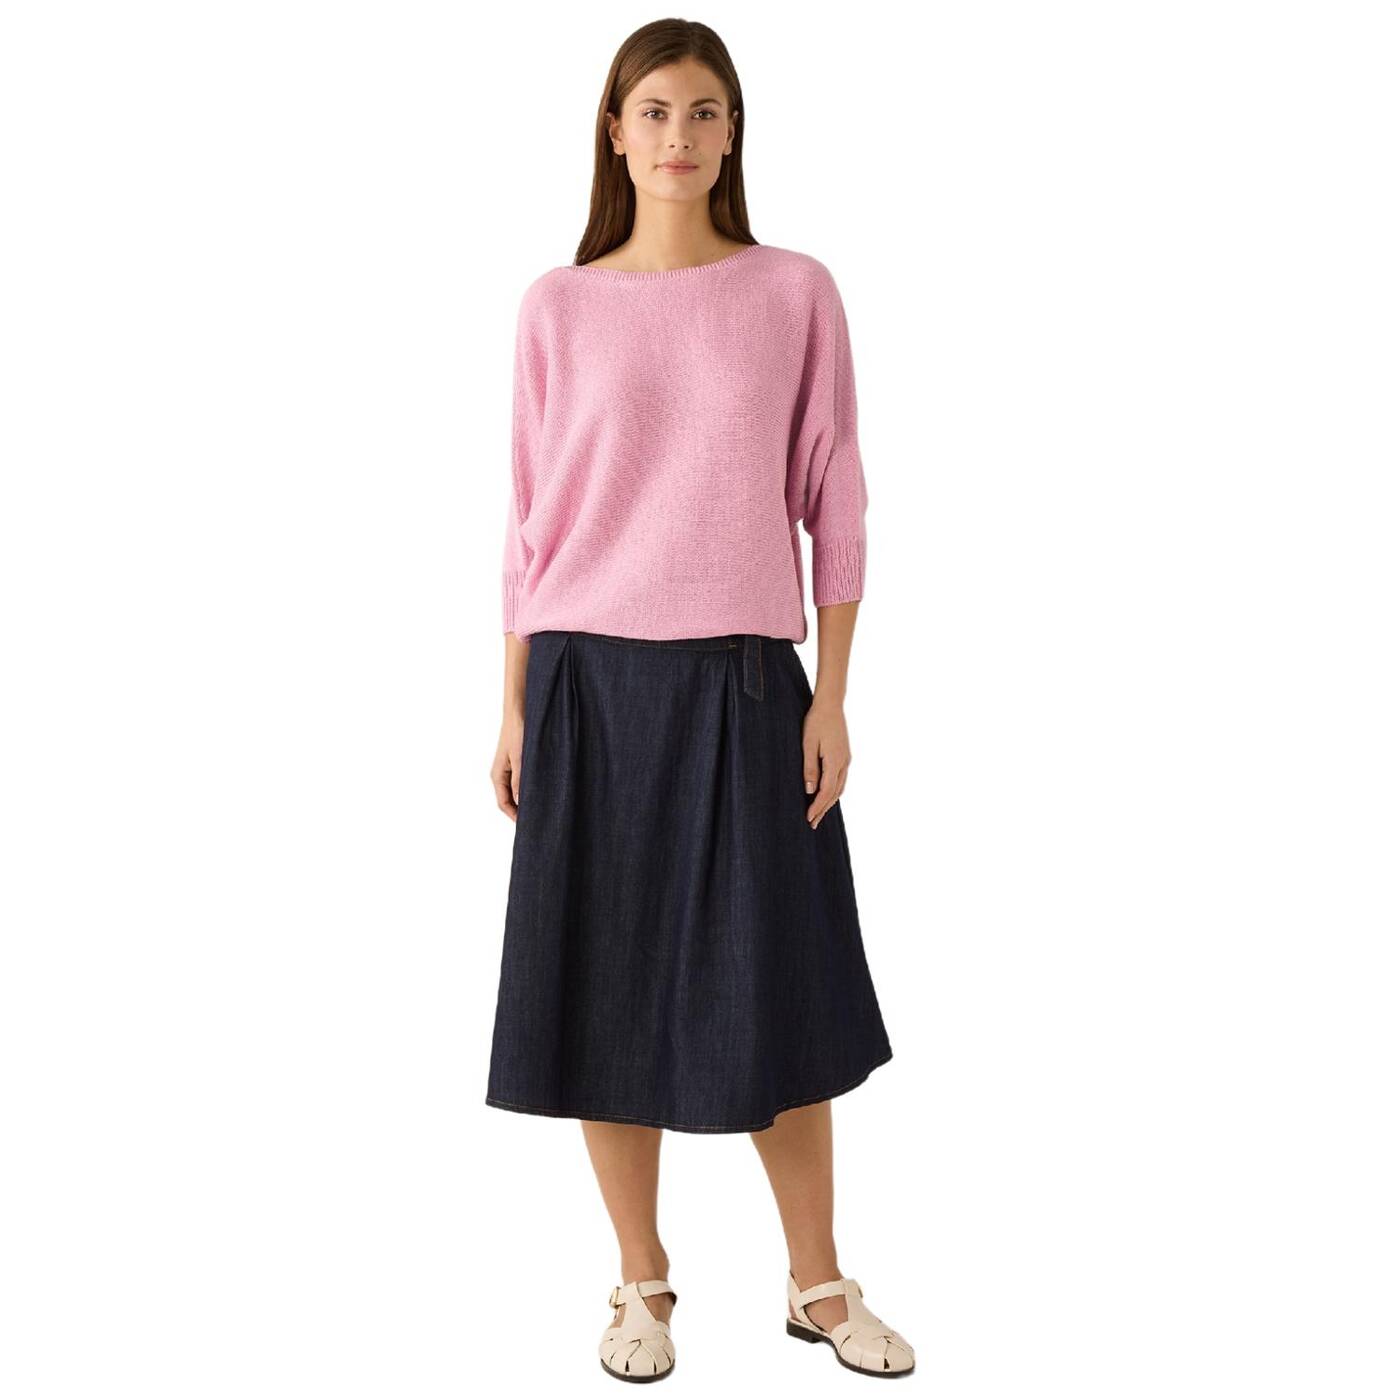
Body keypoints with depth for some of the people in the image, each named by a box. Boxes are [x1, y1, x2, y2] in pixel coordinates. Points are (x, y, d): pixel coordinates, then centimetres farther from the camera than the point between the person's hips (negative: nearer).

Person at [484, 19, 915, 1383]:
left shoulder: (796, 294, 2)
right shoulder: (558, 307, 5)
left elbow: (833, 504, 2)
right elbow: (531, 517, 7)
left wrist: (830, 694, -2)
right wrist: (515, 708, 5)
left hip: (744, 682, -1)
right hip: (592, 682, 1)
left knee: (772, 991, 6)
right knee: (602, 988, 6)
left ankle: (818, 1283, 24)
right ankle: (642, 1284, 24)